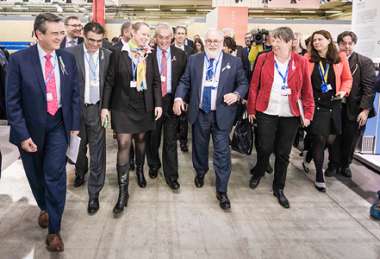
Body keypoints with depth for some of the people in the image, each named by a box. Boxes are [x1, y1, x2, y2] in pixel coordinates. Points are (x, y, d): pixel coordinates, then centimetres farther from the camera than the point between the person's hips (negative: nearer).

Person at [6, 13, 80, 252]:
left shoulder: (68, 59, -2)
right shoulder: (19, 60, -12)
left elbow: (75, 94, 4)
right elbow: (12, 101, -11)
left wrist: (74, 125, 2)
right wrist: (22, 134, -14)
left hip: (58, 126, 1)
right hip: (30, 127, -1)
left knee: (55, 175, -5)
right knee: (36, 175, 16)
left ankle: (54, 229, 10)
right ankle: (45, 208, 45)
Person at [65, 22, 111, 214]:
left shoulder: (108, 55, 0)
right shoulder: (71, 53, -5)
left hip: (97, 109, 0)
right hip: (76, 108, 0)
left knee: (97, 152, 0)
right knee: (79, 146, 19)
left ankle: (94, 193, 11)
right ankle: (80, 173, 48)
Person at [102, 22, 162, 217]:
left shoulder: (150, 56, 4)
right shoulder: (118, 54, -4)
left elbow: (156, 81, 6)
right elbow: (109, 81, -3)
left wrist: (158, 104, -3)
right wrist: (105, 106, -7)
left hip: (144, 106, 3)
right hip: (122, 106, -3)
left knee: (141, 139, 15)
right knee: (123, 144, -7)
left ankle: (140, 170, 42)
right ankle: (123, 191, -2)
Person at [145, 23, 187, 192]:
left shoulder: (180, 55, 1)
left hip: (172, 101, 0)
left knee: (170, 140, 5)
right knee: (152, 137, 16)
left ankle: (171, 176, 15)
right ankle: (153, 165, 39)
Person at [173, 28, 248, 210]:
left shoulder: (234, 62, 0)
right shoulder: (194, 60, 5)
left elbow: (243, 83, 4)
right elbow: (184, 81, 5)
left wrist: (237, 94, -17)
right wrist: (178, 97, -12)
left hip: (222, 115, -2)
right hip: (199, 113, 2)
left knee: (222, 152, -2)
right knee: (199, 147, 18)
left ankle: (222, 191, 10)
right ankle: (200, 173, 46)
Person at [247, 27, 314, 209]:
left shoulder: (301, 62, 0)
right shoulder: (263, 59, -1)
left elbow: (307, 90, 2)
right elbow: (254, 86, 1)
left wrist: (308, 113, -1)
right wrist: (251, 109, 0)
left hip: (290, 115, 1)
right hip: (266, 113, -1)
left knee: (283, 153, 8)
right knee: (265, 148, 2)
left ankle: (278, 188, 25)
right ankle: (258, 173, 34)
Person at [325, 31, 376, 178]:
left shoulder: (365, 62, -3)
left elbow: (369, 87, -8)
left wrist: (365, 109, -15)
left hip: (354, 110, 0)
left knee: (350, 141, 12)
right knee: (334, 139, 9)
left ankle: (345, 165, 32)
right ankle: (334, 164, 28)